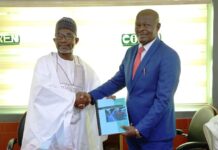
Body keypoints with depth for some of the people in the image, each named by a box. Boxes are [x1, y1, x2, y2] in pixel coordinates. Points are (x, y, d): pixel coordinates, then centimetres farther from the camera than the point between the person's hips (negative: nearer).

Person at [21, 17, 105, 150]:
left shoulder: (84, 67, 13)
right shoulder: (44, 62, 3)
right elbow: (42, 90, -12)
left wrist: (88, 99, -16)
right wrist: (73, 98, -13)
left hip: (77, 130, 3)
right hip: (50, 128, -3)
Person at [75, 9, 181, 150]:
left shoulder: (169, 56, -14)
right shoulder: (131, 52, 8)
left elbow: (163, 99, -19)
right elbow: (117, 81, 15)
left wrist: (140, 129, -23)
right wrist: (91, 96, 2)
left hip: (156, 132, -6)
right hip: (132, 129, 6)